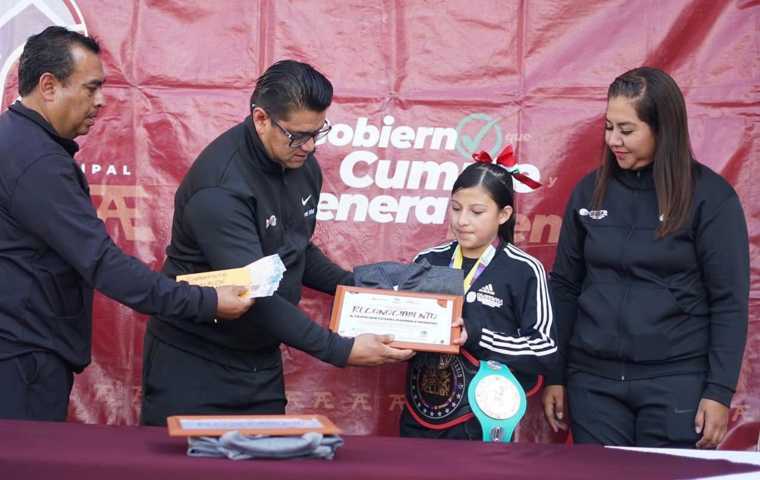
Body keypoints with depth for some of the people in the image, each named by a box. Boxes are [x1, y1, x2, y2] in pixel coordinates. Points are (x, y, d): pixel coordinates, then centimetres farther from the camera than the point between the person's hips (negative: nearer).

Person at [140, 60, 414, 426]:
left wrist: (352, 285, 2)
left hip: (261, 361, 7)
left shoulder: (303, 165, 1)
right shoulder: (221, 186, -25)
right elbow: (252, 292, -29)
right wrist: (342, 351, -28)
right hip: (195, 360, -7)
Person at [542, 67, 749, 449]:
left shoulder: (710, 196, -6)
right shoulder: (591, 190, 5)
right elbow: (565, 286, 9)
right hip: (593, 379, 3)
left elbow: (729, 301, -6)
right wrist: (554, 375, 7)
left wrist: (720, 390, -10)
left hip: (678, 381, -3)